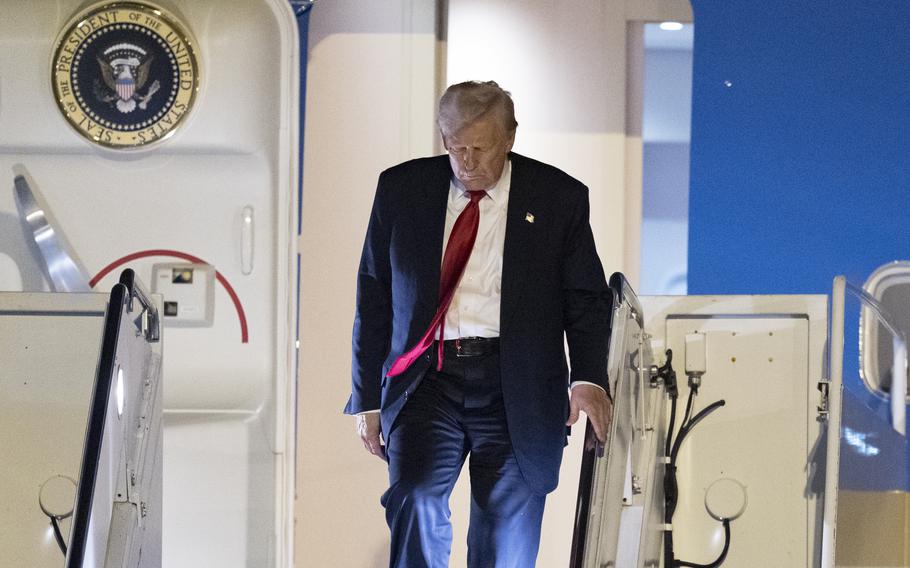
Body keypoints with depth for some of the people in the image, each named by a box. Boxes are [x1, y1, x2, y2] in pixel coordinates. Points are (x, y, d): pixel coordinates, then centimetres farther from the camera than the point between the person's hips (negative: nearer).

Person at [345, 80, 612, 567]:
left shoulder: (559, 197, 3)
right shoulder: (401, 189, 7)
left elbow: (586, 299, 4)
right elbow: (372, 297, 11)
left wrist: (589, 378, -13)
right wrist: (367, 398, 7)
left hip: (514, 388, -1)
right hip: (426, 378, 1)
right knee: (416, 505, -19)